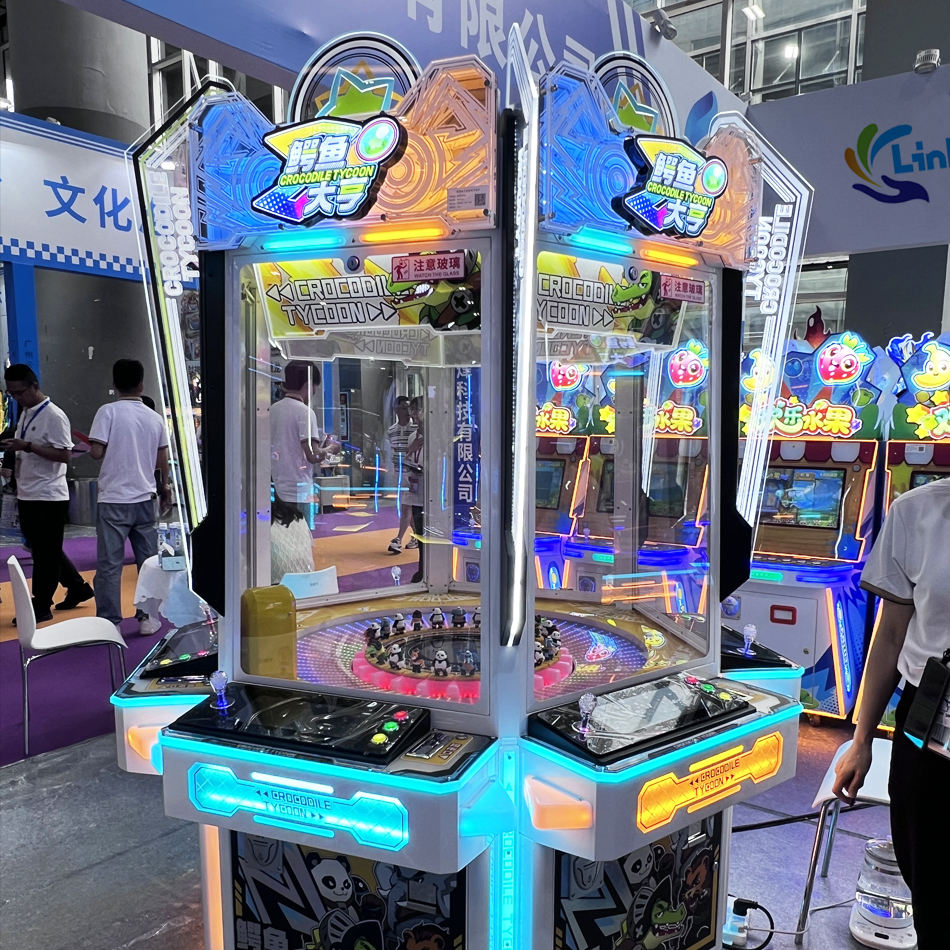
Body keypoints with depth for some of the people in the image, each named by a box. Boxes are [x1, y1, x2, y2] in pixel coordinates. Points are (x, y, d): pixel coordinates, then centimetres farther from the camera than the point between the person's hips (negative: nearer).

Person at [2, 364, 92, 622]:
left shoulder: (53, 416, -14)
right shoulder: (25, 413, 13)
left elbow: (64, 455, -20)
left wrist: (27, 446, -25)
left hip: (48, 497, -9)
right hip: (27, 495, 9)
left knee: (46, 554, 0)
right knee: (43, 551, 17)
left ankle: (41, 607, 9)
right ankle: (77, 588, 30)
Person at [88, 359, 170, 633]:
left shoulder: (108, 411, -7)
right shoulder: (155, 417, 5)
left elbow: (96, 452, -13)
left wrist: (91, 445, 11)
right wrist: (165, 486, 27)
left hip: (114, 500, -3)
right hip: (146, 499, 4)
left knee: (109, 564, 3)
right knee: (149, 561, 11)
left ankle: (109, 621, 6)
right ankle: (147, 617, 17)